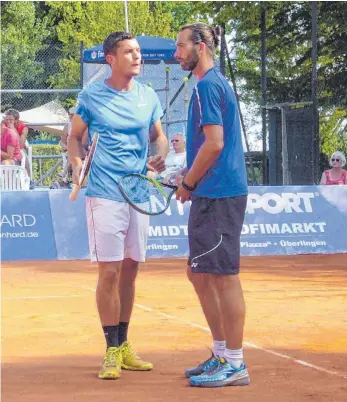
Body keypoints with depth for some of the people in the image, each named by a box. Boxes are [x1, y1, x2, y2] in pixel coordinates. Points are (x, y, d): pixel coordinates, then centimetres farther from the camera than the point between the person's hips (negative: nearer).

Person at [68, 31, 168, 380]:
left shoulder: (148, 97, 8)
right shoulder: (91, 96, -3)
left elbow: (159, 135, 16)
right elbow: (74, 137, 5)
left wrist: (161, 155, -6)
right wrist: (76, 163, -15)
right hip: (104, 194, -5)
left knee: (130, 270, 11)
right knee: (109, 273, -7)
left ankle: (124, 346, 22)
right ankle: (112, 351, 0)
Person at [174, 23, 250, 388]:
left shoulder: (208, 85, -13)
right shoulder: (216, 83, 18)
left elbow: (214, 143, -20)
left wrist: (189, 184, -10)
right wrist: (190, 180, 14)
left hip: (218, 195, -10)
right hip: (213, 195, 10)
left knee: (223, 276, -6)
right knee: (200, 274, 15)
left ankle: (234, 365, -2)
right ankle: (222, 354, 21)